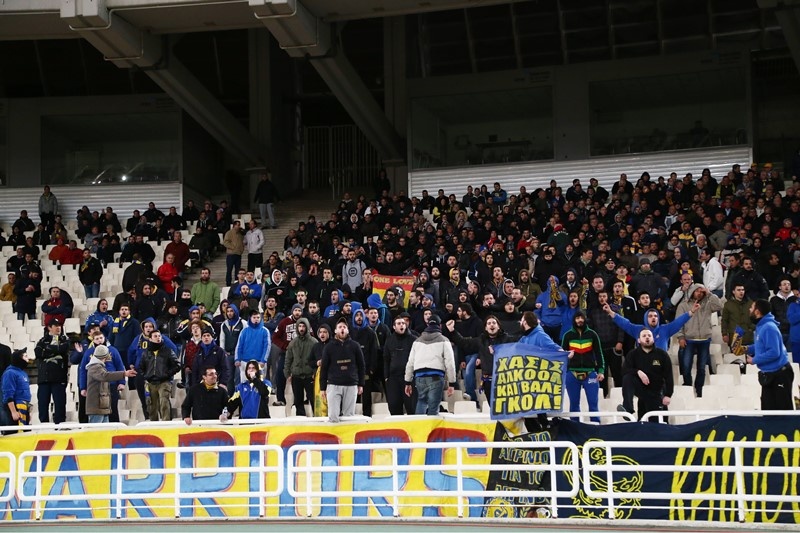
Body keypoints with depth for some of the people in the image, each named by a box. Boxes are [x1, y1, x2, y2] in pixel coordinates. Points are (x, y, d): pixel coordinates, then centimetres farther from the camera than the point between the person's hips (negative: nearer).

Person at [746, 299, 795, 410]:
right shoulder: (761, 326, 7)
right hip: (768, 374, 10)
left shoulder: (769, 328, -25)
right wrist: (748, 349, 7)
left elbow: (773, 353, -30)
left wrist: (754, 360, -21)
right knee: (768, 407, 15)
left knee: (784, 409, -2)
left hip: (779, 374, -10)